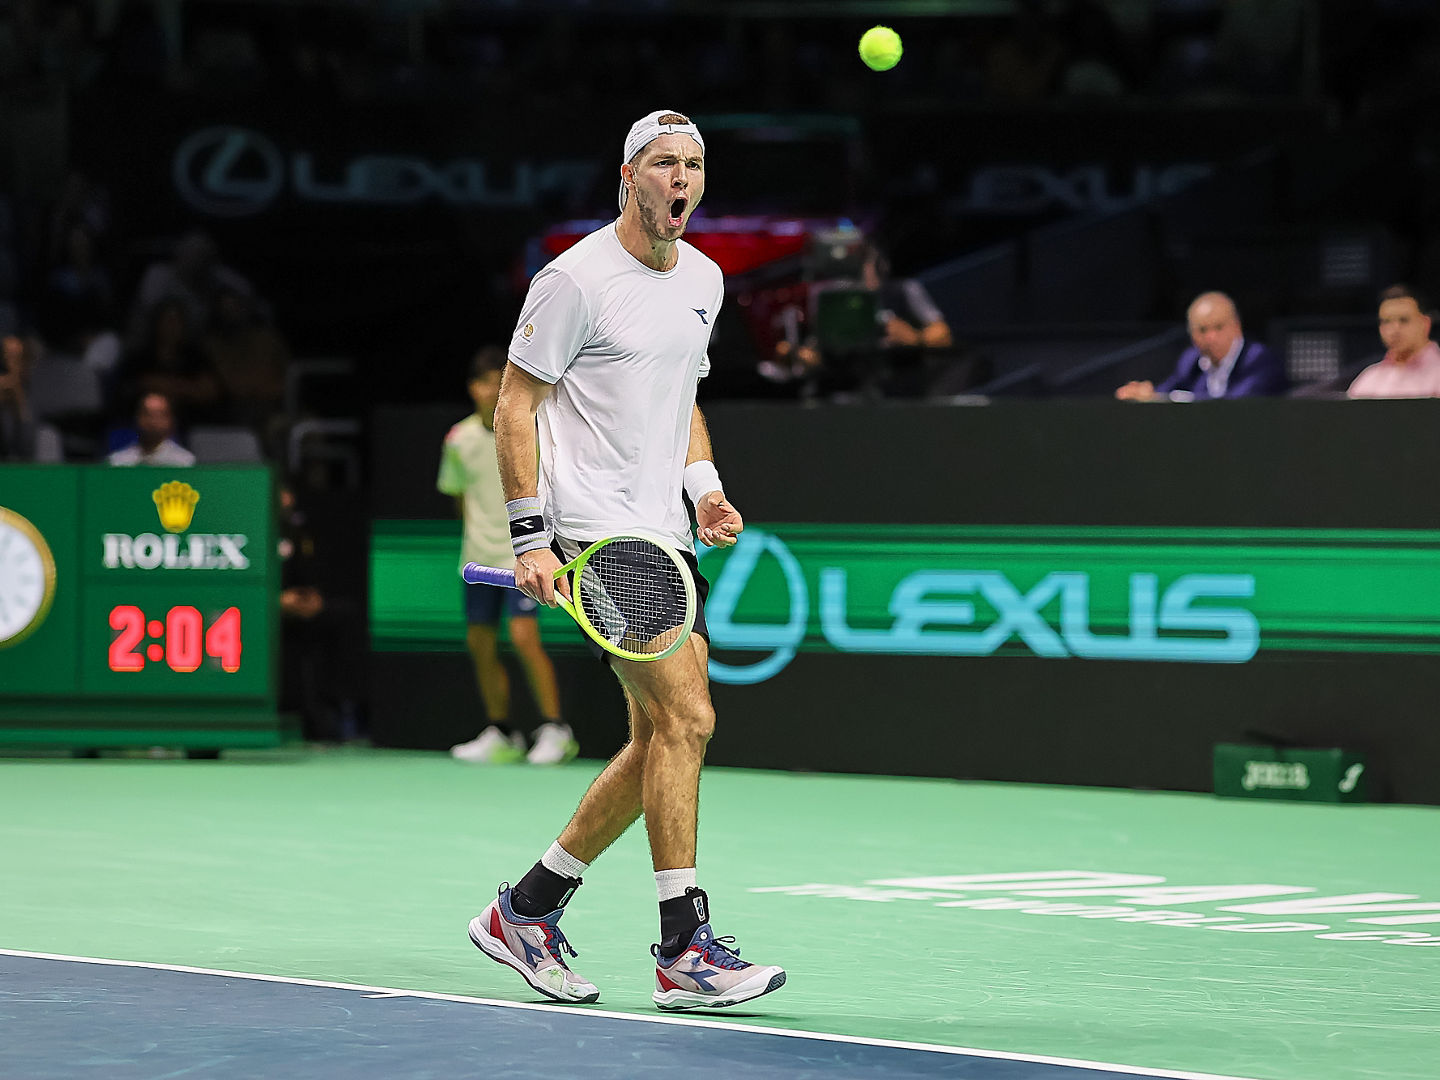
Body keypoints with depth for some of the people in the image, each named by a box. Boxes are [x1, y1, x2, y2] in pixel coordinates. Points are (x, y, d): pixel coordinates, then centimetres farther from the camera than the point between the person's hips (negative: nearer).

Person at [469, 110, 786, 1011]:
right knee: (685, 717, -17)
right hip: (594, 528, -9)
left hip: (664, 532, 9)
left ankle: (527, 911, 20)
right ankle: (685, 950, -13)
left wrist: (705, 487, 8)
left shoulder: (704, 279, 14)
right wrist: (531, 537, -15)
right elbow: (515, 405, -8)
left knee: (661, 743, 7)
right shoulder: (577, 279, -10)